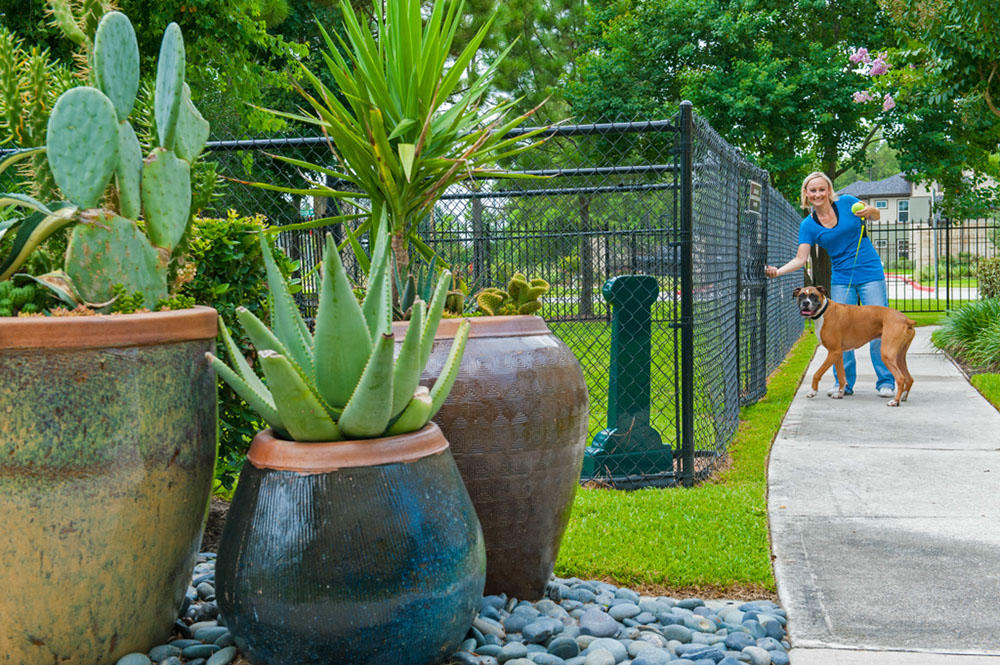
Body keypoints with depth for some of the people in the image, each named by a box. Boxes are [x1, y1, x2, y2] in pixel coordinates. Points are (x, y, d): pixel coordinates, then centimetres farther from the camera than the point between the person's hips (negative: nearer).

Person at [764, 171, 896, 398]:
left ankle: (886, 382, 9)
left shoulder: (846, 202, -3)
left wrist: (870, 211, -11)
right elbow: (801, 258, -8)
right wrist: (778, 271, -24)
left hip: (871, 275, -2)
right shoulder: (808, 225, 0)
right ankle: (844, 383, 12)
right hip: (841, 279, 2)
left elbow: (876, 215, 13)